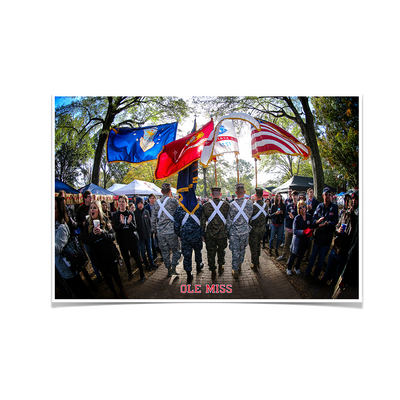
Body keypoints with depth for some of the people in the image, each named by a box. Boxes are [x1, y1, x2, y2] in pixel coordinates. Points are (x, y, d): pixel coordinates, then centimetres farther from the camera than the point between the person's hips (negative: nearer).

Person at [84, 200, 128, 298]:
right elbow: (86, 241, -2)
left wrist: (102, 232, -25)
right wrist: (93, 234, -21)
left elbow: (113, 236, -8)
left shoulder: (105, 221, -2)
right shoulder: (87, 224, 0)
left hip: (110, 253, -1)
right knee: (107, 276, 13)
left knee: (115, 274, 7)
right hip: (98, 256, 1)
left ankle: (123, 292, 29)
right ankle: (115, 294, 31)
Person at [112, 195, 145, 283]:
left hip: (132, 239, -2)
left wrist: (129, 223, -27)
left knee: (136, 257, 1)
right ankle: (129, 273, 34)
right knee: (126, 258, 15)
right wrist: (121, 223, -28)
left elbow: (134, 228, -7)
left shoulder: (131, 214, -4)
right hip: (122, 240, 2)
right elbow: (115, 229, -8)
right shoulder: (115, 215, 0)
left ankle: (142, 275, 15)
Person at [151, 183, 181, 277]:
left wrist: (154, 230, 18)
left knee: (165, 251, 12)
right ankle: (173, 268, 5)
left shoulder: (156, 203, 5)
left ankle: (169, 270, 20)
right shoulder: (173, 201, -8)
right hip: (171, 231, -4)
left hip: (160, 232, 4)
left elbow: (153, 218, 9)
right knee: (175, 250, 12)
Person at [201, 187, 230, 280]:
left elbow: (203, 221, -2)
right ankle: (220, 267, 36)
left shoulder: (206, 205, -6)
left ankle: (213, 272, 20)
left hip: (209, 235, 0)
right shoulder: (226, 205, -7)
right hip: (222, 234, 0)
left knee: (211, 253, 12)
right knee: (221, 251, 23)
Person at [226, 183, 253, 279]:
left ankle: (235, 271, 12)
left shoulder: (232, 205, -14)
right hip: (245, 231, 2)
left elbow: (229, 220, -8)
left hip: (234, 231, -2)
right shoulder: (249, 204, -10)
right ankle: (239, 265, 37)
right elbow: (250, 216, 4)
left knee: (235, 251, 6)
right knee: (242, 249, 21)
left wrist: (227, 231, 5)